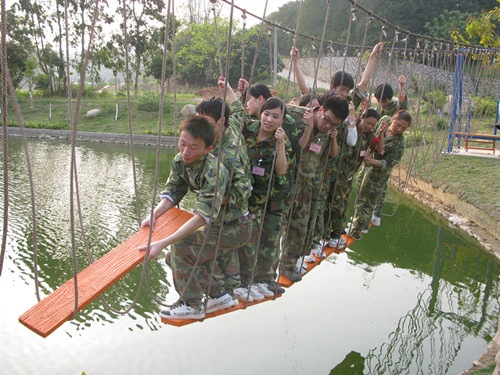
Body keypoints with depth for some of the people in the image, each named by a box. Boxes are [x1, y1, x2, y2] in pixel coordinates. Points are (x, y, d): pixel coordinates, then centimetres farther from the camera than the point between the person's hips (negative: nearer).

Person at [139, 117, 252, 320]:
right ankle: (218, 295, 18)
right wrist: (154, 215, -26)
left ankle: (191, 304, -5)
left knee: (181, 245, -22)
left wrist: (163, 243, -47)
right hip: (217, 224, 8)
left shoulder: (214, 171, -34)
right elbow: (172, 192, -4)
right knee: (176, 258, 5)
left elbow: (203, 216, -41)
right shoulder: (180, 161, -10)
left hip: (235, 227, -8)